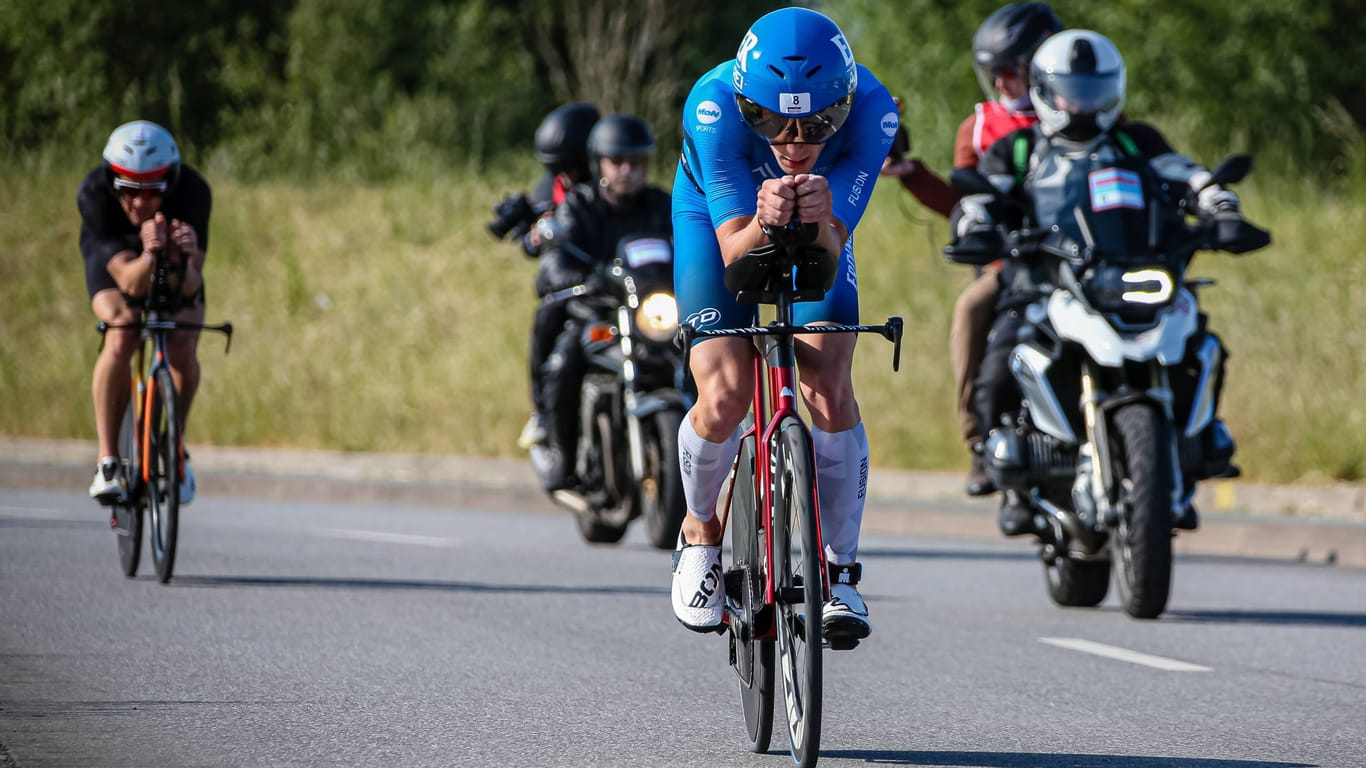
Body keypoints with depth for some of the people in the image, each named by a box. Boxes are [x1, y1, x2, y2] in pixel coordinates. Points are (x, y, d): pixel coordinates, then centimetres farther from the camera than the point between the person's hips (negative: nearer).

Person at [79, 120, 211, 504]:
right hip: (116, 258, -1)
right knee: (120, 340, -28)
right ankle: (108, 461, -18)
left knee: (183, 349, -21)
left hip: (175, 270, 1)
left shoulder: (192, 192, -36)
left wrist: (183, 259, -59)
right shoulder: (94, 195, -37)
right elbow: (130, 281, -40)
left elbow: (190, 285, -37)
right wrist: (149, 256, -62)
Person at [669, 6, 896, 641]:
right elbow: (734, 252, -37)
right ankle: (701, 532, 13)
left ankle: (839, 571, -5)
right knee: (724, 398, -17)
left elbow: (832, 251, -35)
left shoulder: (870, 110, -35)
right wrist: (764, 224, -59)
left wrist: (820, 220, -57)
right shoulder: (712, 106, -38)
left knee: (830, 390, -19)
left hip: (817, 233, 1)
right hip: (720, 219, -1)